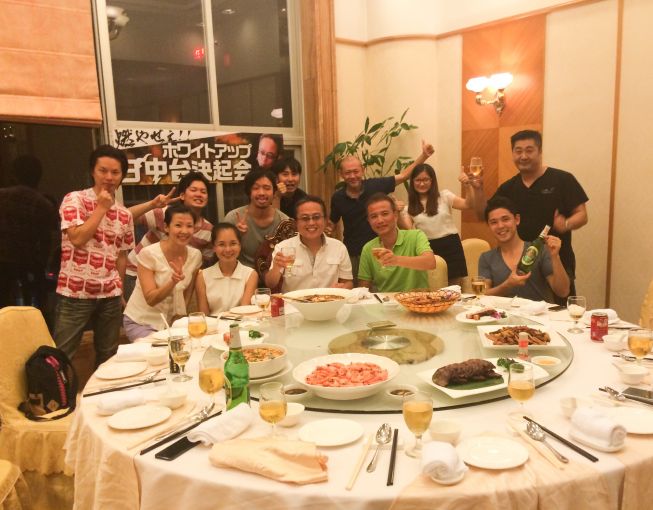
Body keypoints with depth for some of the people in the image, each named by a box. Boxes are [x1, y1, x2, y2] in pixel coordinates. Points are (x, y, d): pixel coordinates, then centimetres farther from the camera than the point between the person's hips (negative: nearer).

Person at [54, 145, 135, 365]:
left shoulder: (124, 214, 9)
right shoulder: (74, 199, -4)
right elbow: (77, 238, -17)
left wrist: (120, 291, 13)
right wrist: (102, 207, -11)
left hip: (110, 295, 5)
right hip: (74, 293, -4)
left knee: (108, 356, 11)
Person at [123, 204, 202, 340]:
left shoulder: (195, 255, -7)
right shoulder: (148, 254, -18)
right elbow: (151, 299, -21)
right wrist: (173, 282, -35)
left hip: (172, 321, 4)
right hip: (141, 322, -4)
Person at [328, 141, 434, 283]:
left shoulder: (376, 185, -9)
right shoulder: (338, 197, -4)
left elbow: (404, 175, -2)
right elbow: (332, 222, 11)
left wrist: (424, 155, -9)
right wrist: (327, 228, -12)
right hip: (352, 254, 1)